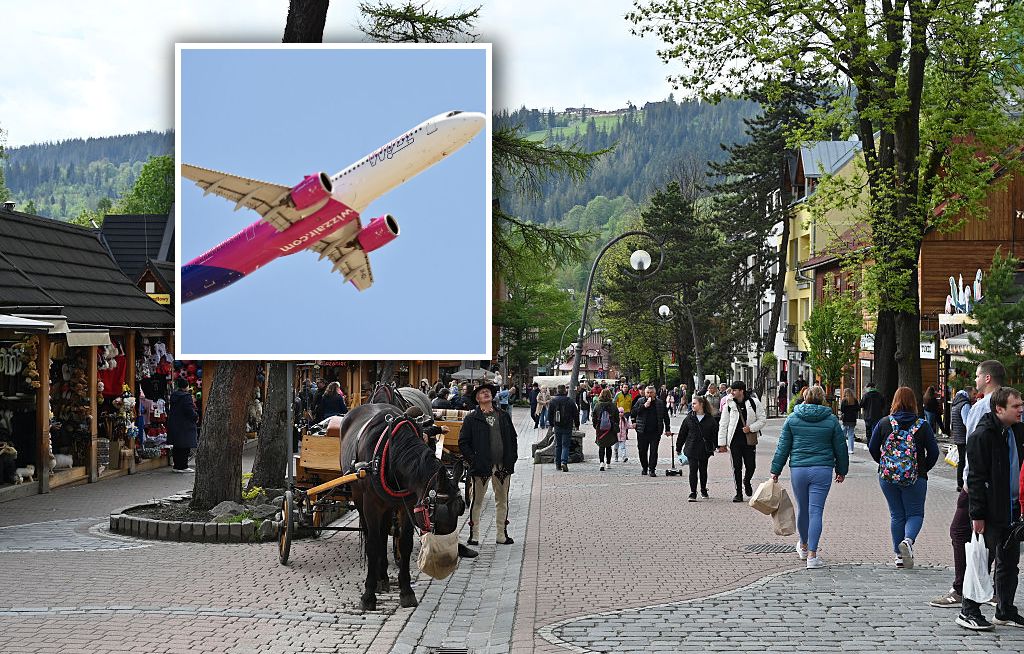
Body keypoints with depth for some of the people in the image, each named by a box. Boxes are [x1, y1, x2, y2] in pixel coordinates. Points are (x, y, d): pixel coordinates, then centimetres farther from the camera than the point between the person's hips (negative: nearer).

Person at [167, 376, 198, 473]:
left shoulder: (173, 396, 9)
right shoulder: (187, 396, -16)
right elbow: (190, 411, -20)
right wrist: (196, 417, -2)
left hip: (173, 425, 8)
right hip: (185, 425, -8)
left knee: (176, 447, 12)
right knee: (185, 447, -3)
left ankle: (177, 465, 17)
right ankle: (183, 466, -3)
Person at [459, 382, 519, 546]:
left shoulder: (504, 416, 11)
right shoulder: (471, 419, -1)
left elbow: (513, 438, 15)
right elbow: (463, 443, -2)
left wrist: (511, 459, 4)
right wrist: (473, 461, -11)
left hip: (502, 466, 4)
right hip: (481, 466, -4)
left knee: (502, 500, 9)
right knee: (477, 501, 1)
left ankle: (502, 535, 18)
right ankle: (474, 535, 9)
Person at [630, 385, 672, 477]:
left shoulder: (660, 403, 7)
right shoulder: (640, 401, 6)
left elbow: (665, 417, 14)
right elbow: (633, 412, -4)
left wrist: (668, 429, 13)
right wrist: (643, 406, -14)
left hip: (655, 431, -1)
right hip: (642, 431, 1)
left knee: (654, 451, -5)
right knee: (642, 451, 7)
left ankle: (652, 469, -1)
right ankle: (644, 468, 24)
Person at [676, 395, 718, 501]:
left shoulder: (710, 419, -1)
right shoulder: (689, 418, 2)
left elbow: (715, 433, 3)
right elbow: (682, 434, 6)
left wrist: (715, 447, -3)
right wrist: (678, 448, 8)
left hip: (705, 449, 0)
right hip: (692, 449, 0)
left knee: (703, 470, 13)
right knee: (693, 470, -7)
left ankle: (703, 490, 31)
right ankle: (693, 493, -5)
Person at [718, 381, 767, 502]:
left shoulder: (754, 403, -1)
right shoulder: (728, 404, 1)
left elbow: (762, 419, 4)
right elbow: (723, 424, 3)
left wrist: (751, 428, -13)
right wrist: (722, 443, 0)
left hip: (749, 440, 0)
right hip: (735, 440, 0)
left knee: (751, 466, 1)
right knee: (737, 468, 0)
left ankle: (746, 482, 34)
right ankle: (739, 493, 10)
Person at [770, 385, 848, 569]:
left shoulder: (792, 418, 4)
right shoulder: (831, 419, 2)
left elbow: (783, 447, 5)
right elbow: (840, 448, 8)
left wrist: (775, 471, 11)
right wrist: (841, 470, 21)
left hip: (798, 470, 1)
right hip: (822, 470, -1)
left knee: (802, 509, 17)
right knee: (816, 511, -3)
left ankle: (803, 546, 38)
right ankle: (812, 555, -8)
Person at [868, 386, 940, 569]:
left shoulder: (884, 423, -2)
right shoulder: (923, 425, -5)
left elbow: (872, 448, 2)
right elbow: (934, 452, -3)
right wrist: (924, 468, 12)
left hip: (887, 477, 2)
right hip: (915, 478, -2)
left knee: (896, 515, 12)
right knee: (915, 513, 8)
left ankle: (899, 554, 13)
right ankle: (908, 540, -20)